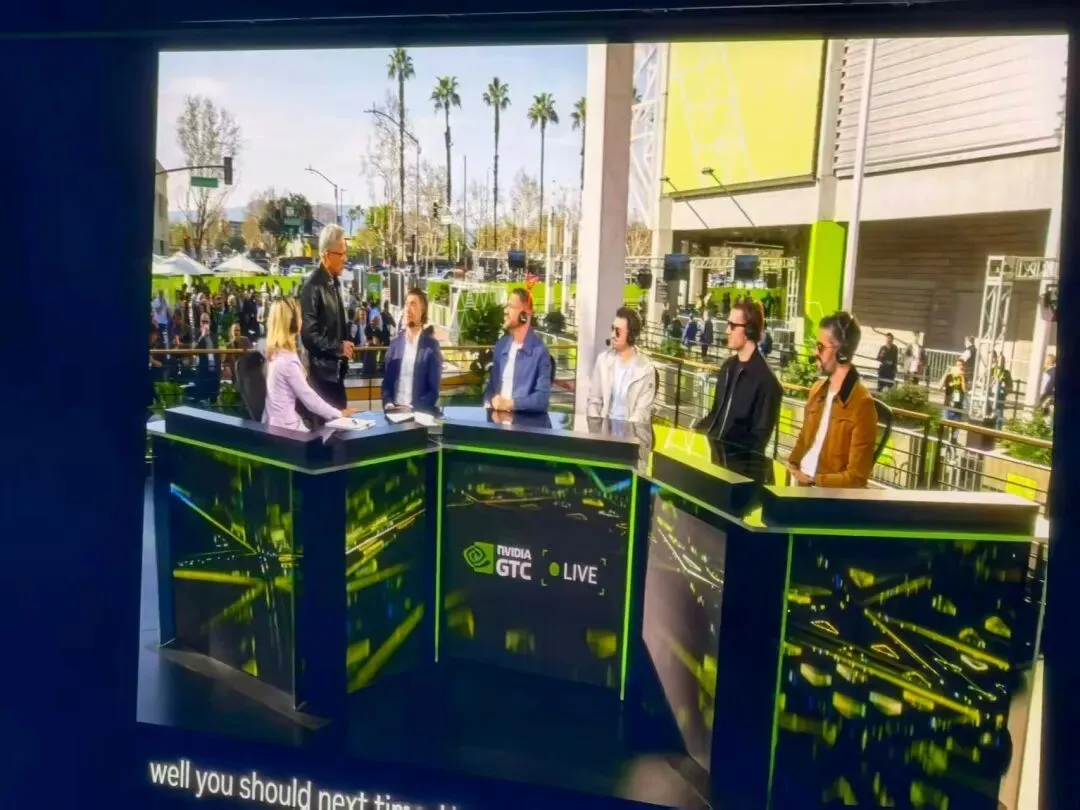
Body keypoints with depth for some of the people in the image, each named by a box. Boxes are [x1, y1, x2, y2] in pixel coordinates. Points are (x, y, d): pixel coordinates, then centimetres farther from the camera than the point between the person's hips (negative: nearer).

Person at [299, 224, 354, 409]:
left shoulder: (335, 282, 11)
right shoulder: (312, 287, -18)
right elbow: (309, 335, -21)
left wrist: (345, 347, 9)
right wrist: (339, 347, -15)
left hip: (336, 370, 9)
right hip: (322, 373, -9)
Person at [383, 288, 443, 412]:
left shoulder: (431, 345, 0)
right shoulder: (395, 343, 11)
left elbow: (433, 389, -4)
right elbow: (387, 382, 11)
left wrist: (413, 408, -15)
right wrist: (388, 404, -7)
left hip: (419, 412, -3)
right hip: (394, 411, 3)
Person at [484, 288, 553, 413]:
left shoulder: (540, 351, -7)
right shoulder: (501, 345, 13)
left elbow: (542, 397, -12)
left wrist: (510, 403, -18)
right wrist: (489, 403, -2)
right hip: (498, 415, 4)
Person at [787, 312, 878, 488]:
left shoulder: (862, 404, -13)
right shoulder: (816, 390, 9)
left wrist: (812, 480, -13)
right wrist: (792, 464, 3)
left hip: (831, 493, -7)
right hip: (801, 485, 7)